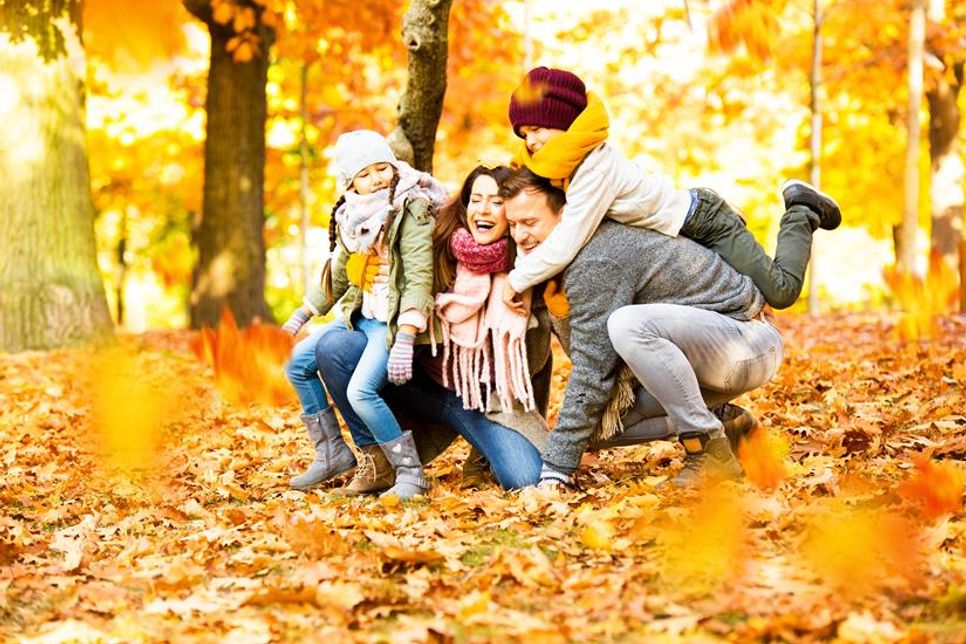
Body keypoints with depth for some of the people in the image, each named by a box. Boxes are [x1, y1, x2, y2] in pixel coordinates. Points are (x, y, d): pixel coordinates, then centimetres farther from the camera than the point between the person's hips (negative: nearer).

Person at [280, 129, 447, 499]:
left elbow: (420, 279, -22)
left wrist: (404, 341, -30)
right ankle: (332, 453, 17)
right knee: (296, 363, 8)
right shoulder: (353, 217, 8)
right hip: (361, 315, 9)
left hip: (395, 320, -9)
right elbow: (338, 276, 21)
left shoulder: (413, 211, -15)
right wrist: (300, 316, 18)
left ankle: (410, 473, -15)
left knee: (361, 391, -27)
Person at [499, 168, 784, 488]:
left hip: (750, 340, -10)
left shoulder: (595, 263, -24)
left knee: (628, 324, -35)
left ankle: (712, 453, -20)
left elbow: (592, 373, -25)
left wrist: (555, 469, -22)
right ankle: (727, 425, 12)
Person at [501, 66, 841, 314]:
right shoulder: (577, 160, -6)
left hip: (704, 223, -9)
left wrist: (517, 280, -26)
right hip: (680, 226, 9)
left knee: (781, 291, 3)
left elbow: (564, 247, -37)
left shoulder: (595, 169, -33)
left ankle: (801, 211, 21)